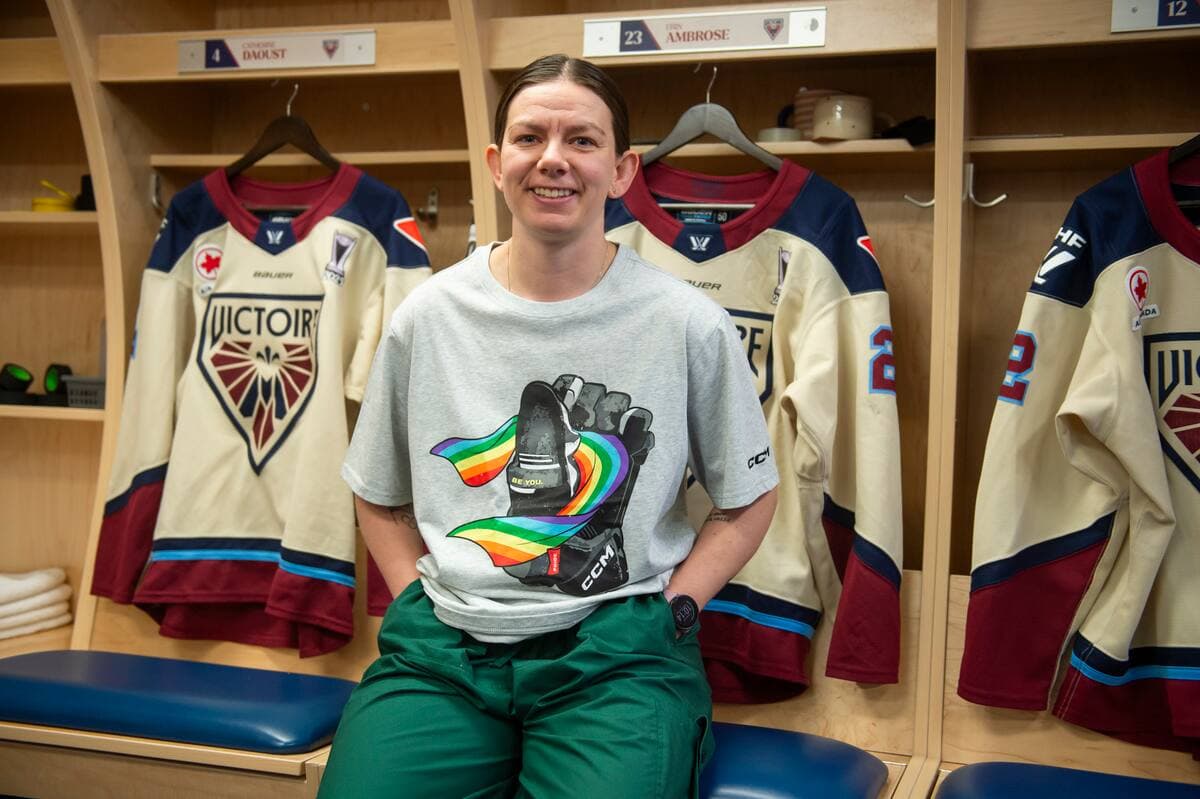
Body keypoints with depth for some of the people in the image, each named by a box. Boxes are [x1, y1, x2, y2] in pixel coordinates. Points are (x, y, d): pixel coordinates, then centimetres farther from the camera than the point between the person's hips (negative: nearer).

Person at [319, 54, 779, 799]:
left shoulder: (690, 325, -3)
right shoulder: (427, 317, 3)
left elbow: (748, 500, 6)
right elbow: (381, 498, 15)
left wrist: (667, 617, -3)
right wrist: (421, 602, 2)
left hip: (615, 648, -1)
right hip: (441, 647, 2)